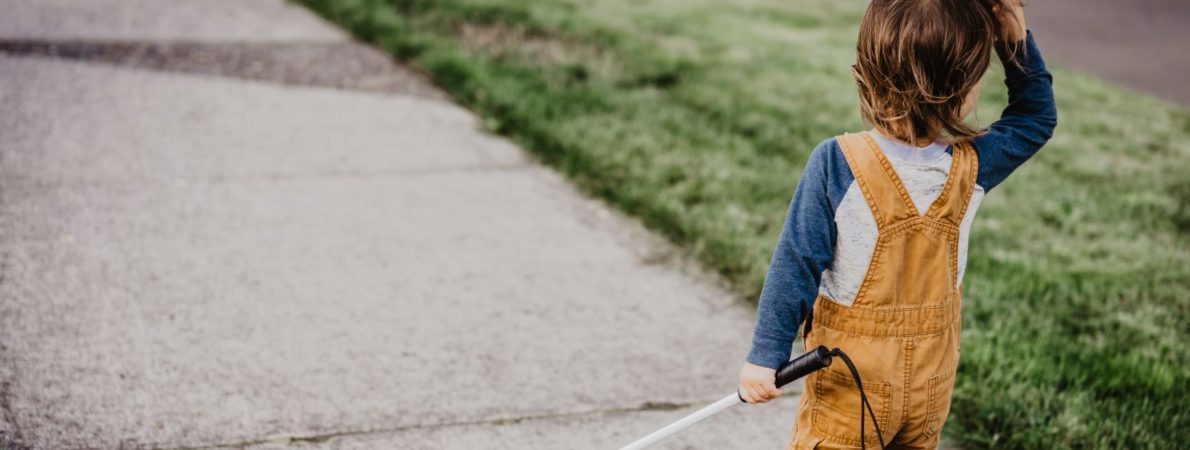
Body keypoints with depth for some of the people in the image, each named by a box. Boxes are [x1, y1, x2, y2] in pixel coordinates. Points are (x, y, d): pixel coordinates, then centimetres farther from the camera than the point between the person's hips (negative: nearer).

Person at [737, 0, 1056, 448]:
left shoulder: (836, 164, -22)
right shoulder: (971, 168, -14)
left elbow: (797, 266, -18)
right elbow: (1037, 117, 5)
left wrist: (765, 355, -10)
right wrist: (1016, 39, -4)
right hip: (932, 387, 3)